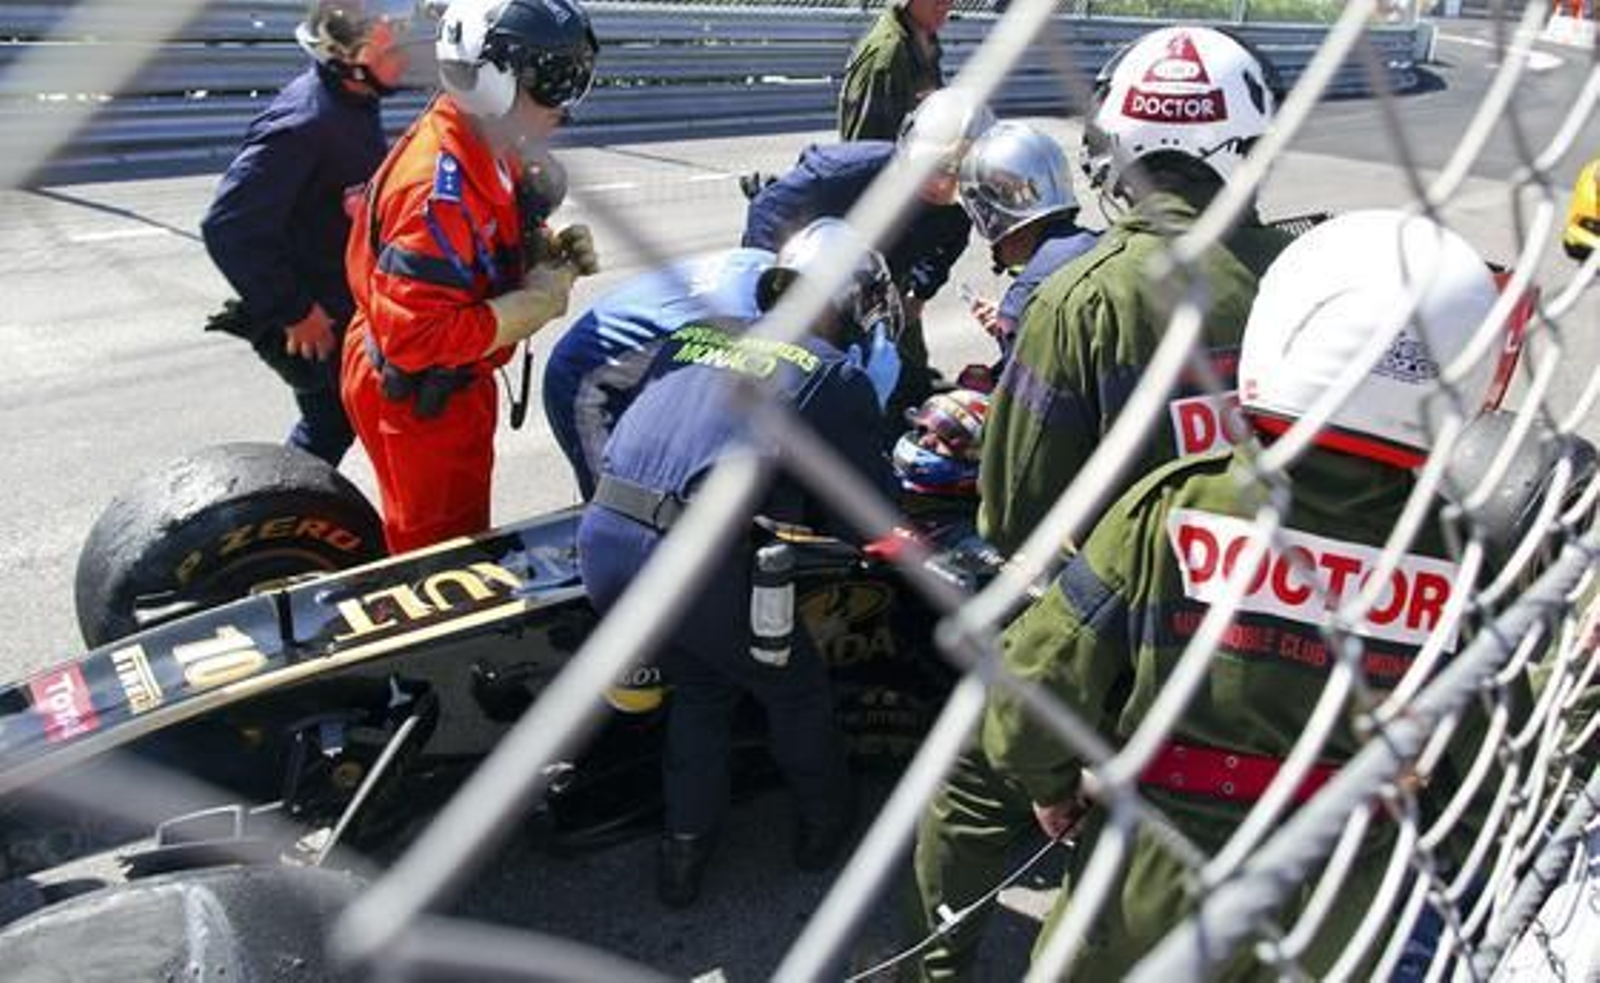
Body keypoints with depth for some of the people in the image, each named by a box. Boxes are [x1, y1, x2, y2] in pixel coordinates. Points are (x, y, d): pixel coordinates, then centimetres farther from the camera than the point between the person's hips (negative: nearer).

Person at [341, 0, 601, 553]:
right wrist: (536, 302, -26)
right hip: (417, 401, -9)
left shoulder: (480, 153, -2)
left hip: (451, 385, 9)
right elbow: (416, 338, -34)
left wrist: (545, 249, -6)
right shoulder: (438, 191, -30)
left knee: (464, 536, 25)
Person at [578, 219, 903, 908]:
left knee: (700, 683, 31)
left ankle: (685, 849, 37)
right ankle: (824, 822, 45)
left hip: (600, 542, 6)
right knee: (792, 687, 24)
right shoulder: (840, 377, 5)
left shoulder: (695, 334, 18)